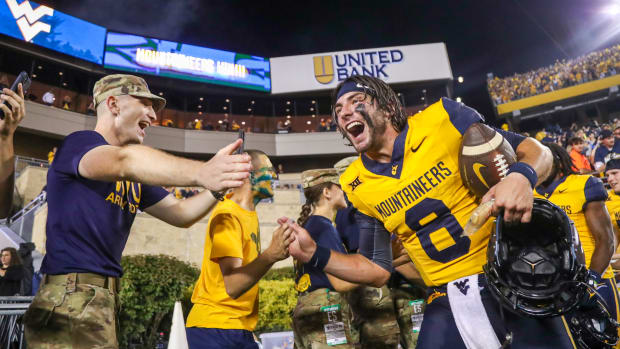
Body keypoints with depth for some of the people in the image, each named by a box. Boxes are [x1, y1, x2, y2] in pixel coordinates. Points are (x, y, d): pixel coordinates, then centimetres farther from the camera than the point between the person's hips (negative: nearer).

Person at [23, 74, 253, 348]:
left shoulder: (135, 180, 16)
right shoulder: (80, 142, -10)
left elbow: (180, 214, 10)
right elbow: (123, 162, -33)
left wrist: (217, 188, -9)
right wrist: (200, 173, -49)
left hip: (106, 298, 9)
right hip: (72, 296, -9)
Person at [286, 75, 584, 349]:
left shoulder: (442, 120, -11)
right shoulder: (357, 186, -1)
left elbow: (534, 150, -5)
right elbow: (378, 270, 5)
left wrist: (521, 177, -28)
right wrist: (314, 254, -8)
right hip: (447, 303, 3)